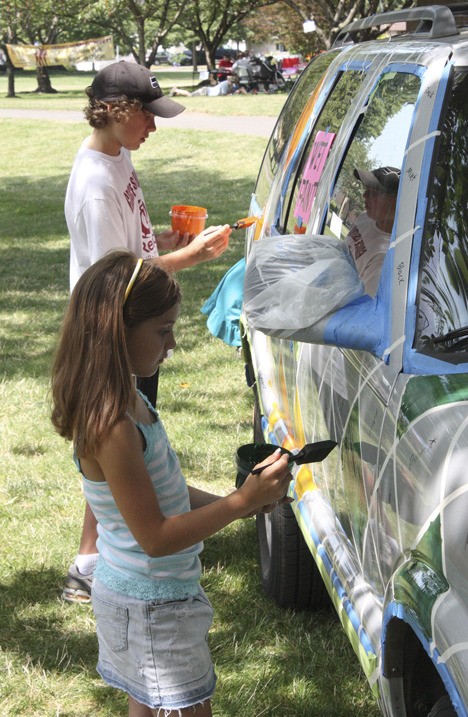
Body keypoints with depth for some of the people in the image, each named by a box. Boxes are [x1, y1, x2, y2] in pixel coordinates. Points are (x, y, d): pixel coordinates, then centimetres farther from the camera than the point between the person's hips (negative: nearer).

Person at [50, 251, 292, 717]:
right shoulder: (112, 427, -29)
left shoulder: (126, 401, 1)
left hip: (130, 592, 9)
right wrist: (241, 503, -24)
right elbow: (155, 537, -26)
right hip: (152, 609, -9)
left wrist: (228, 503, 1)